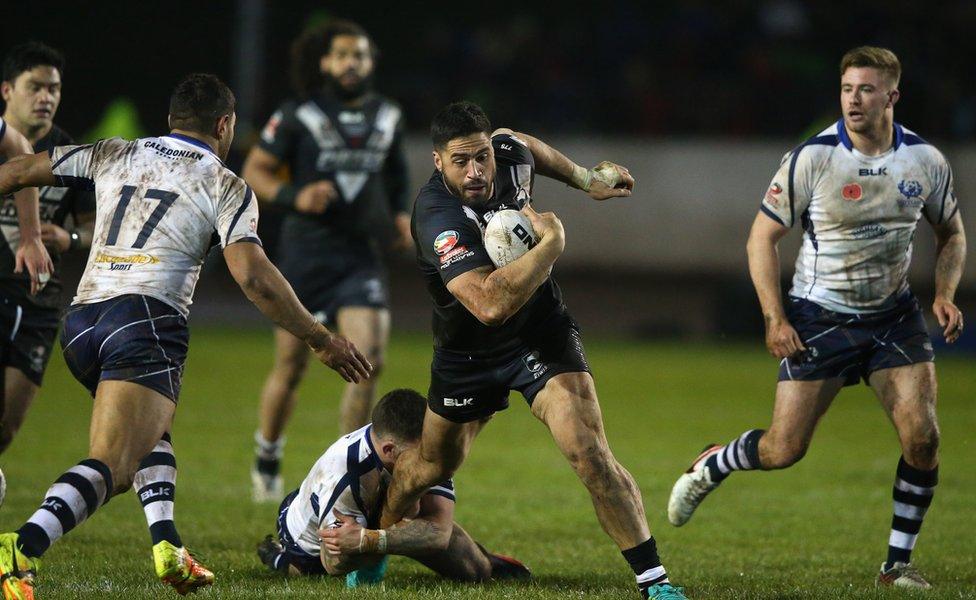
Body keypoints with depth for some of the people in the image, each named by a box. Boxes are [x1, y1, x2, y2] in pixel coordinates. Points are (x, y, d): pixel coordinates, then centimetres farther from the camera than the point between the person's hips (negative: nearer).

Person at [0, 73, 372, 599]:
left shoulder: (114, 156, 20)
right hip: (146, 320, -6)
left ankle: (166, 546, 12)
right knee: (109, 467, -17)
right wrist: (321, 340, 0)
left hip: (80, 323, 6)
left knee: (149, 428, 30)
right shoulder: (226, 187, 6)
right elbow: (253, 276, -6)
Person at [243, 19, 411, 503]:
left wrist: (400, 215, 9)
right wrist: (294, 196, -20)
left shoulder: (387, 117, 8)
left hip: (361, 258, 3)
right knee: (290, 368, 5)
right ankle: (267, 460, 30)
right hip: (305, 257, -3)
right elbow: (254, 170, -3)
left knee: (369, 361, -14)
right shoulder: (298, 116, -5)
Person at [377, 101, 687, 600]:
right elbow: (490, 304, -46)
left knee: (590, 453, -19)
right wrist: (551, 242, -40)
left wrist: (586, 179, 17)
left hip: (541, 334, 2)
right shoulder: (437, 216, -33)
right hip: (467, 353, -2)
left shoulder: (509, 155, -15)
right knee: (432, 466, 19)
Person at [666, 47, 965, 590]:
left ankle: (899, 563, 3)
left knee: (923, 436, -13)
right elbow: (763, 236, -5)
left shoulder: (926, 160, -4)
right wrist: (775, 318, -12)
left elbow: (952, 232, 14)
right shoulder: (813, 158, -13)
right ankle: (710, 467, 29)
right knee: (784, 449, -5)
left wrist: (945, 295, -4)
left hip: (894, 316, 3)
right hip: (819, 319, -3)